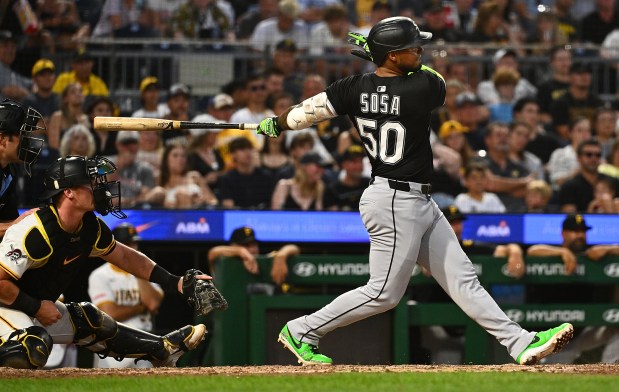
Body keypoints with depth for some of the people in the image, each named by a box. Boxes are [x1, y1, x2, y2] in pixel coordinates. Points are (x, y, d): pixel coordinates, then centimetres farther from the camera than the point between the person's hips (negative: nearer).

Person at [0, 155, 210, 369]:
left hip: (39, 307, 10)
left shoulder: (91, 227, -1)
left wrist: (175, 283, 11)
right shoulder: (36, 231, -28)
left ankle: (162, 350, 39)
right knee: (33, 347, -39)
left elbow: (124, 256, 16)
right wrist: (37, 307, -21)